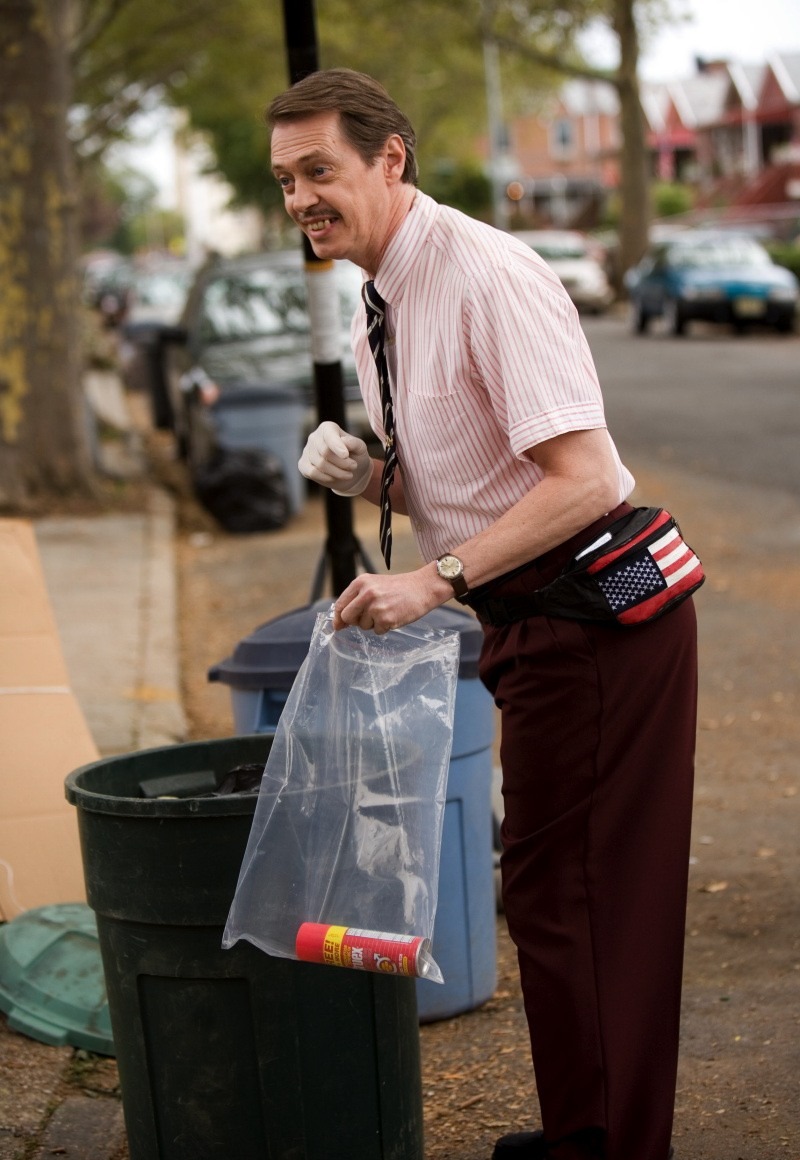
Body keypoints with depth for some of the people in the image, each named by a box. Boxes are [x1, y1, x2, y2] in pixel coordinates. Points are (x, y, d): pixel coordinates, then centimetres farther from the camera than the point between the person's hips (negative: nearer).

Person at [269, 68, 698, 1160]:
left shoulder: (489, 277, -19)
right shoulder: (377, 312, 10)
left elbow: (581, 481, -24)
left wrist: (436, 578, -28)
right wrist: (364, 473, 0)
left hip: (592, 612, -10)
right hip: (538, 622, 10)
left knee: (570, 893, -3)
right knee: (554, 887, 17)